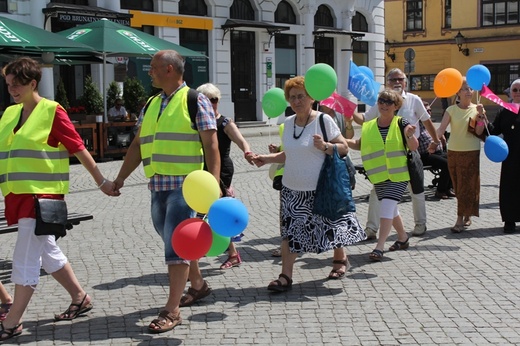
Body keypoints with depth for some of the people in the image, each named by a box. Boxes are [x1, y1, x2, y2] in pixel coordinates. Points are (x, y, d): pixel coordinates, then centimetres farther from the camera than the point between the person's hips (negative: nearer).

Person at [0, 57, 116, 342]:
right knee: (47, 251, 16)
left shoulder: (52, 111, -8)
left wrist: (101, 182, -3)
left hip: (42, 194, -7)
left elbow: (79, 149, -6)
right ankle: (80, 299, 31)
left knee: (25, 258, -5)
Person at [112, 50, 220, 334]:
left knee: (175, 243, -9)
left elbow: (211, 145, -10)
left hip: (185, 184, -7)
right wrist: (120, 178, 10)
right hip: (157, 185, 7)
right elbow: (138, 145, 17)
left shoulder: (195, 101, -5)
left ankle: (172, 311, -4)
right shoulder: (151, 105, 15)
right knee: (179, 240, 16)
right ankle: (198, 284, 37)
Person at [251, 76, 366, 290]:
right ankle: (286, 276, 2)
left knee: (331, 226, 8)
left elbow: (344, 147, -8)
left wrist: (325, 146, -24)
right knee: (289, 231, 0)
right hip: (292, 189, 5)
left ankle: (340, 259, 36)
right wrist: (267, 159, 8)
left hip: (319, 190, -5)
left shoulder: (323, 120, -9)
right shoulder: (288, 123, 8)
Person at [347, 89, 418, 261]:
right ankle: (403, 237, 38)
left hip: (399, 174, -5)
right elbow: (359, 145, 17)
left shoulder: (401, 124, -7)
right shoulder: (369, 126, 5)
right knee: (391, 209, 17)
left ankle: (379, 247, -18)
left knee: (387, 206, -17)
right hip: (379, 176, 5)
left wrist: (409, 136, -32)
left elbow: (414, 147, -11)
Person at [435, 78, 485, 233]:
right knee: (458, 187, 8)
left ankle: (461, 220, -2)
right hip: (453, 151, 2)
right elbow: (441, 129, -9)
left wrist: (480, 116, -19)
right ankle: (467, 217, 21)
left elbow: (479, 132, -7)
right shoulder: (451, 110, 3)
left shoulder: (477, 109, 1)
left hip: (471, 152, -2)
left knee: (467, 185, -4)